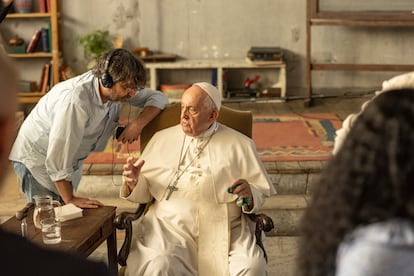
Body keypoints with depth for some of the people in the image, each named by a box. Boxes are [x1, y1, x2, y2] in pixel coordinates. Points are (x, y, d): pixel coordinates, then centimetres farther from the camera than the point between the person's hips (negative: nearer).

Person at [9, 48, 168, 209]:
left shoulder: (117, 89, -13)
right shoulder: (76, 99, -36)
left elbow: (158, 97, -4)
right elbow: (58, 155, -34)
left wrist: (139, 123, -24)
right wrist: (70, 199, -28)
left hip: (70, 161, 7)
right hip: (37, 158, -7)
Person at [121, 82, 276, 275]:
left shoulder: (239, 145, 12)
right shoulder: (162, 139, 16)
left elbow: (263, 192, 11)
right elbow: (145, 192, 16)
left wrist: (249, 195, -10)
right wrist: (133, 183, -5)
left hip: (224, 227, 0)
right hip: (170, 224, 0)